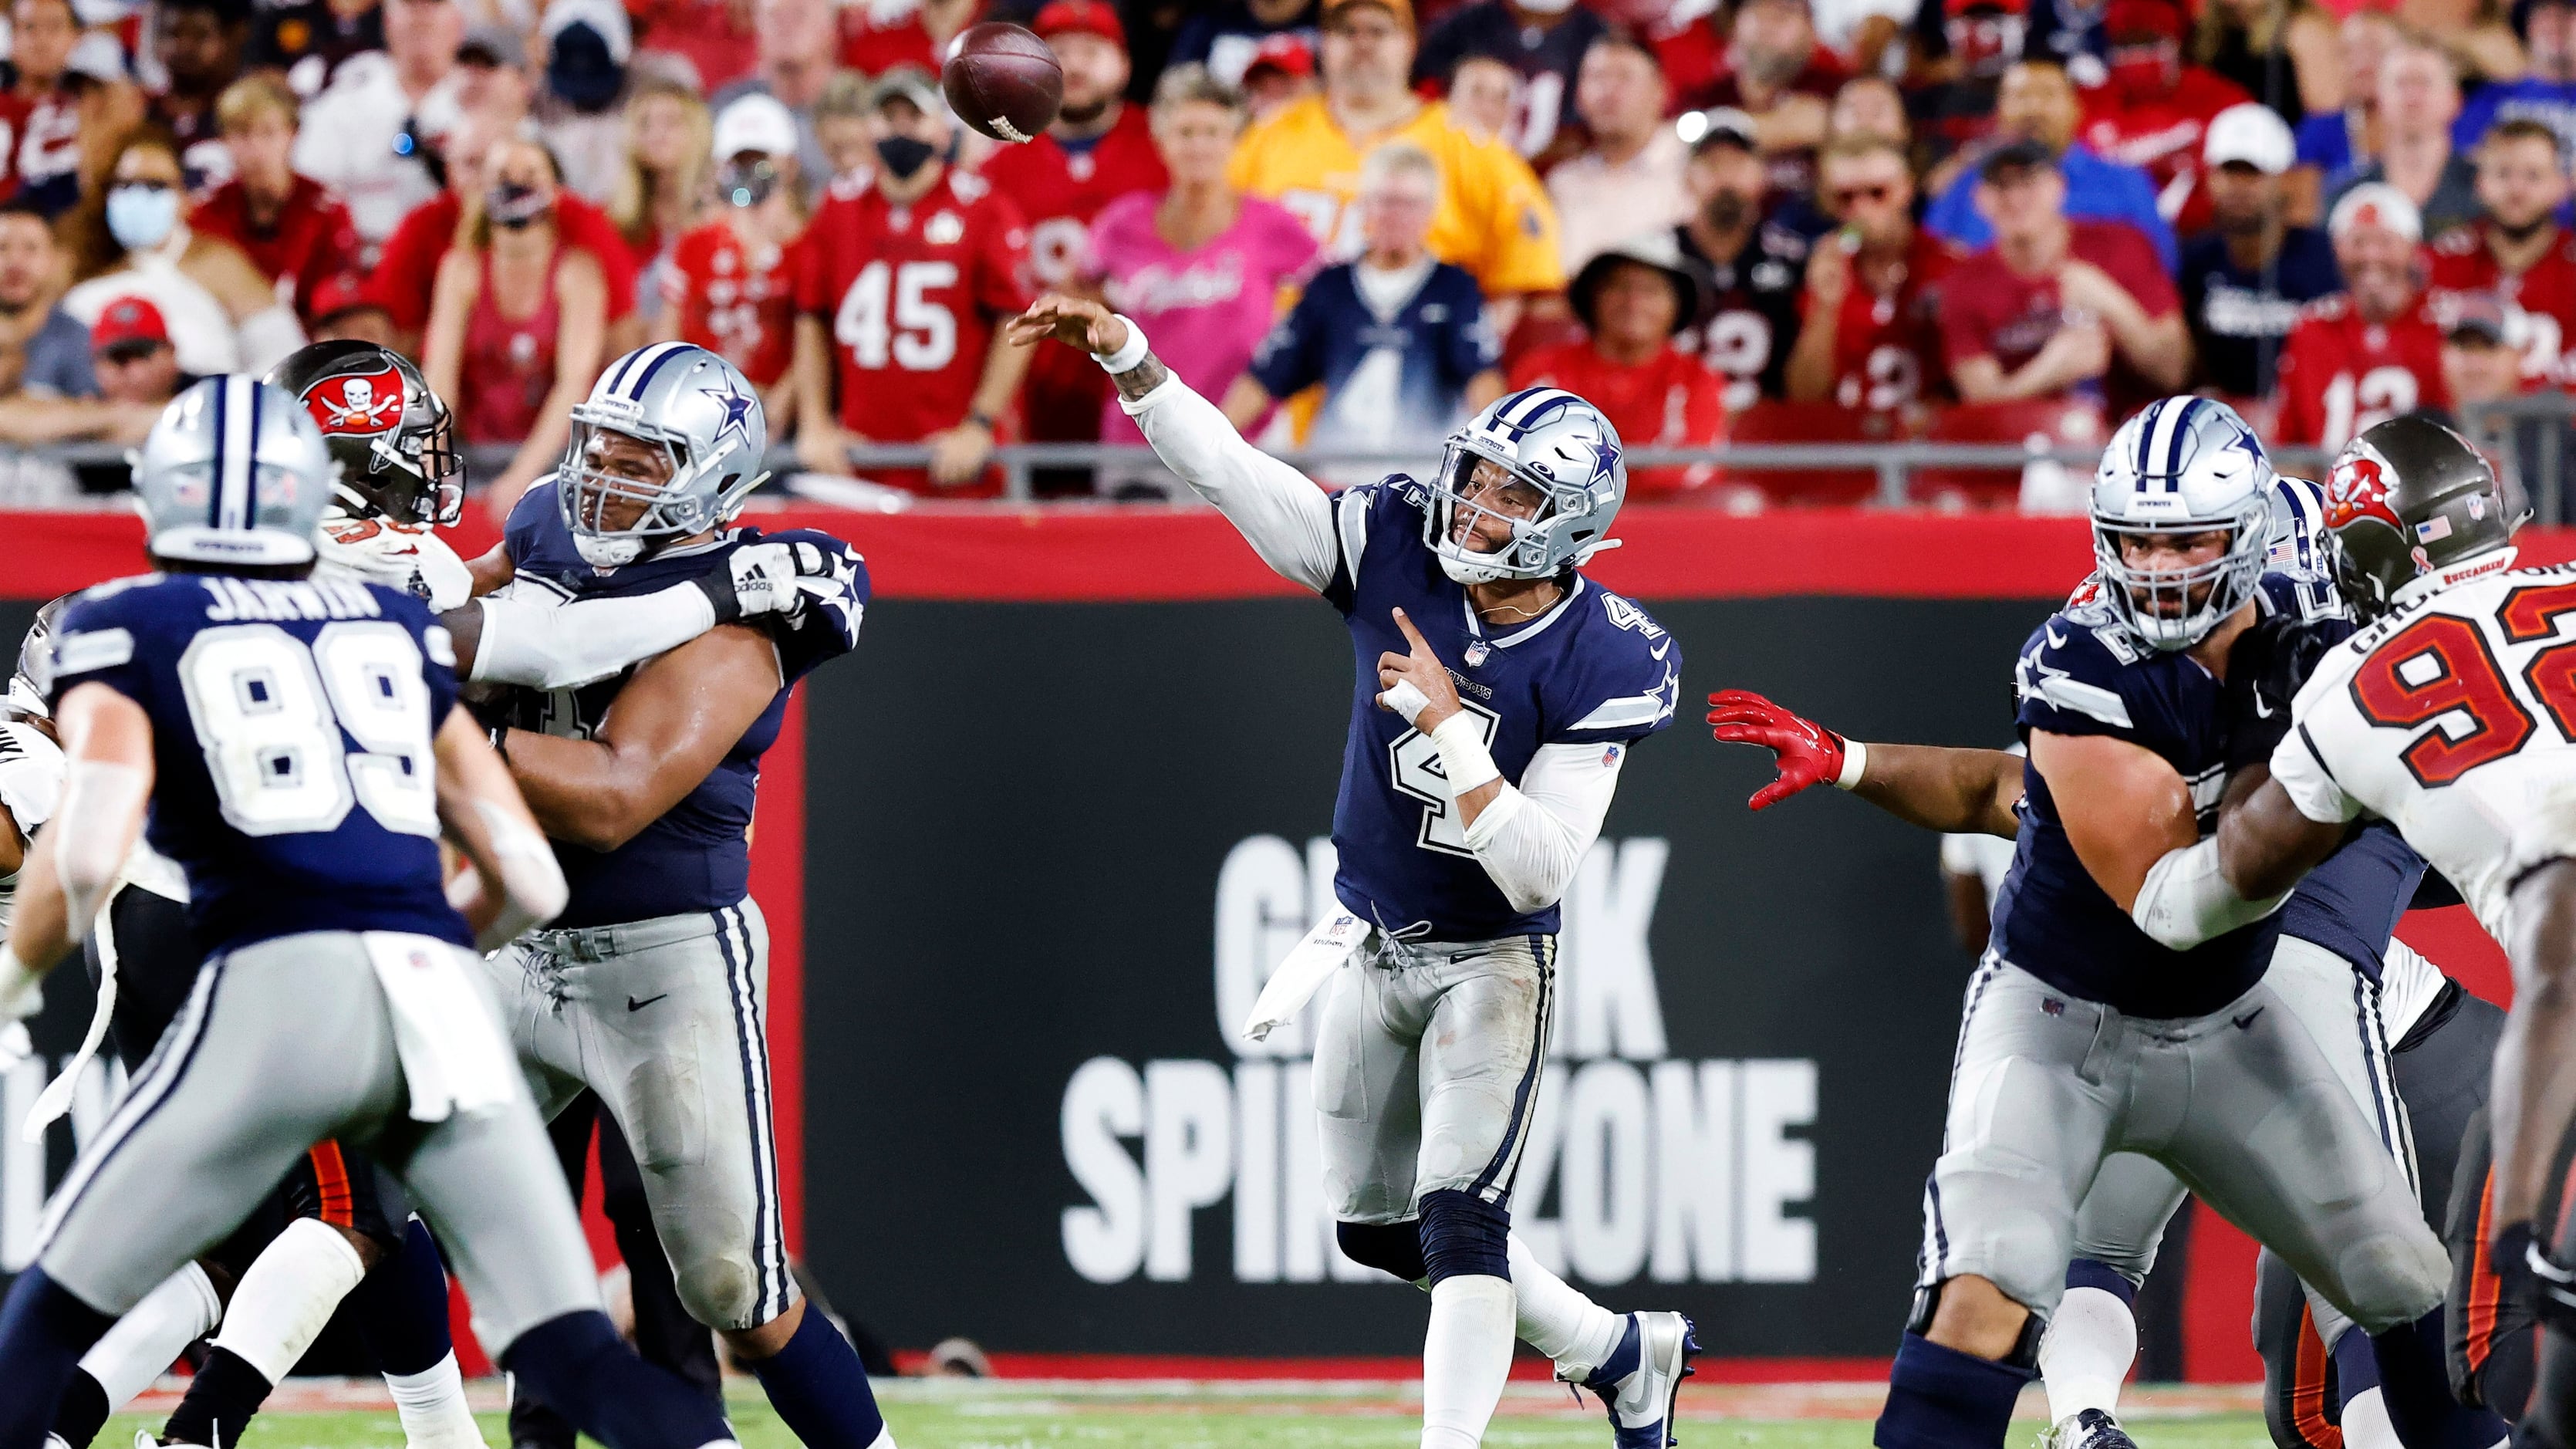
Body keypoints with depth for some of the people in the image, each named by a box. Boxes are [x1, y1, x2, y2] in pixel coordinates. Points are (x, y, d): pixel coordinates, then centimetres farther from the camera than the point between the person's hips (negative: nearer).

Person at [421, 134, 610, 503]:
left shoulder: (576, 270, -4)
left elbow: (575, 383, -12)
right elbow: (439, 373, -4)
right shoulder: (463, 268, 4)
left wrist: (523, 475, -23)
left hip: (553, 447, -2)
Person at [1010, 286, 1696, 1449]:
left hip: (1490, 959, -6)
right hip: (1372, 949, 6)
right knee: (1376, 1227, 16)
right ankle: (1621, 1352, 34)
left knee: (1458, 1223, -20)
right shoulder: (1397, 555, -12)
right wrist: (1128, 359, -26)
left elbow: (1538, 873, -27)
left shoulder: (1599, 667, -23)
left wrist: (1451, 728, -35)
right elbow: (1228, 471, -14)